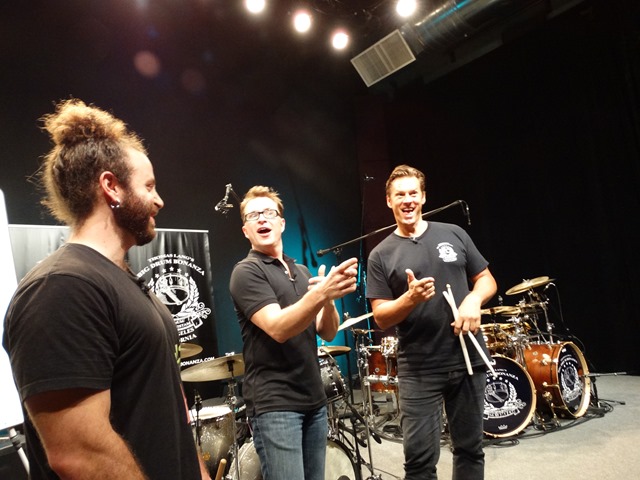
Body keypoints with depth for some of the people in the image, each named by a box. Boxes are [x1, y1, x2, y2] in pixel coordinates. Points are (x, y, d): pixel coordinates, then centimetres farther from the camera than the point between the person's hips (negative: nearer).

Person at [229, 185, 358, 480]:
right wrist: (320, 293, -35)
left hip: (314, 400, 6)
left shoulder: (301, 272, 12)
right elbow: (277, 329, -21)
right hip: (274, 404, -6)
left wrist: (328, 299, -15)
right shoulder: (246, 272, -7)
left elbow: (328, 332, 6)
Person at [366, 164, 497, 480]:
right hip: (418, 371, -2)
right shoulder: (381, 255, -2)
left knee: (470, 449, 15)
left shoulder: (453, 235, 5)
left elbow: (487, 280, 11)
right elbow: (381, 318, -4)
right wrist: (411, 298, -23)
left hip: (468, 360, 3)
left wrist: (474, 300, -11)